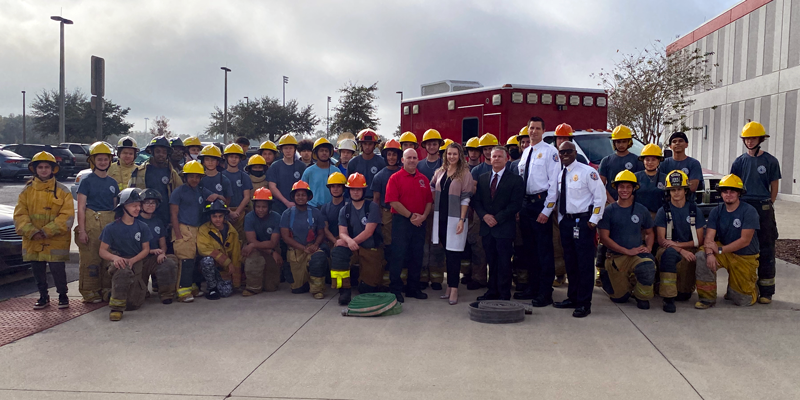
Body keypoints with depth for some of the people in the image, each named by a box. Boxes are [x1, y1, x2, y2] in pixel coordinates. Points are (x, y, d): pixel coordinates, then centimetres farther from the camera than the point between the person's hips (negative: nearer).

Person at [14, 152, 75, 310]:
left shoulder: (62, 191, -1)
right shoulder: (27, 190, 7)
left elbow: (67, 216, -7)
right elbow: (20, 215, 2)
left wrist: (47, 231, -16)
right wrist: (32, 232, -13)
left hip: (56, 240, -3)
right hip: (32, 240, 3)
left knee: (57, 269, -5)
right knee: (37, 270, 10)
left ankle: (63, 296, 16)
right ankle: (43, 296, 28)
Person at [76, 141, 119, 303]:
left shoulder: (112, 182, 13)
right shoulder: (87, 181, -1)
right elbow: (81, 208, -4)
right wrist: (81, 230, -10)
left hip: (110, 222, 4)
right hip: (91, 222, -4)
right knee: (90, 259, -3)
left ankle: (107, 291, 17)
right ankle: (90, 293, 6)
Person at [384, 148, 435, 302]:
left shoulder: (424, 179, 11)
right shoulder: (395, 178, -3)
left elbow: (429, 201, 9)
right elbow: (393, 201, -12)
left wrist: (423, 216, -8)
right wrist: (410, 216, -13)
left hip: (420, 223, 5)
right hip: (401, 221, -5)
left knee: (417, 256, 10)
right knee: (398, 255, -3)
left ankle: (413, 288, 22)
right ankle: (395, 289, 6)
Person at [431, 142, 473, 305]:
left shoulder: (465, 174, -5)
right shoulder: (440, 172, 9)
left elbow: (465, 198, -8)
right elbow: (432, 188, 20)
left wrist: (462, 220, -13)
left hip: (455, 218, -5)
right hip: (441, 217, 5)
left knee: (454, 253, -3)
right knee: (447, 252, 11)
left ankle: (454, 289, 3)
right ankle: (450, 286, 19)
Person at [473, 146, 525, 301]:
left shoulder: (515, 180, -1)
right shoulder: (482, 178, 13)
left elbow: (516, 204, -8)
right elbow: (476, 201, 10)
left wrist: (497, 218, -13)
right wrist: (484, 216, -8)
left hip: (504, 228, -4)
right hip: (487, 227, 4)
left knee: (504, 263, -1)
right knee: (491, 262, 10)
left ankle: (504, 295, 7)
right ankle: (492, 291, 20)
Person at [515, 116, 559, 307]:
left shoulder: (550, 152, -6)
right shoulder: (525, 152, 16)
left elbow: (554, 182, -12)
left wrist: (547, 210, -17)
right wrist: (518, 206, 9)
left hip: (541, 202, -7)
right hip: (526, 203, 8)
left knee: (544, 249, -3)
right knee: (529, 248, 13)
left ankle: (545, 293, 2)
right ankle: (532, 287, 24)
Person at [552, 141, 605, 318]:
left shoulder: (587, 171, -9)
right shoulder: (561, 174, 13)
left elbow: (600, 195, -9)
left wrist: (594, 219, -12)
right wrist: (560, 221, 13)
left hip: (583, 221, -7)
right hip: (566, 221, 7)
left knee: (585, 263, -4)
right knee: (570, 262, 14)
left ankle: (584, 303, 2)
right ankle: (572, 298, 25)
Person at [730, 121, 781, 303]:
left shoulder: (770, 161, 2)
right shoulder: (739, 161, 9)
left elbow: (774, 187, 5)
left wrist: (768, 206, 0)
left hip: (763, 208, -2)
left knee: (766, 250, 0)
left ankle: (766, 291, 5)